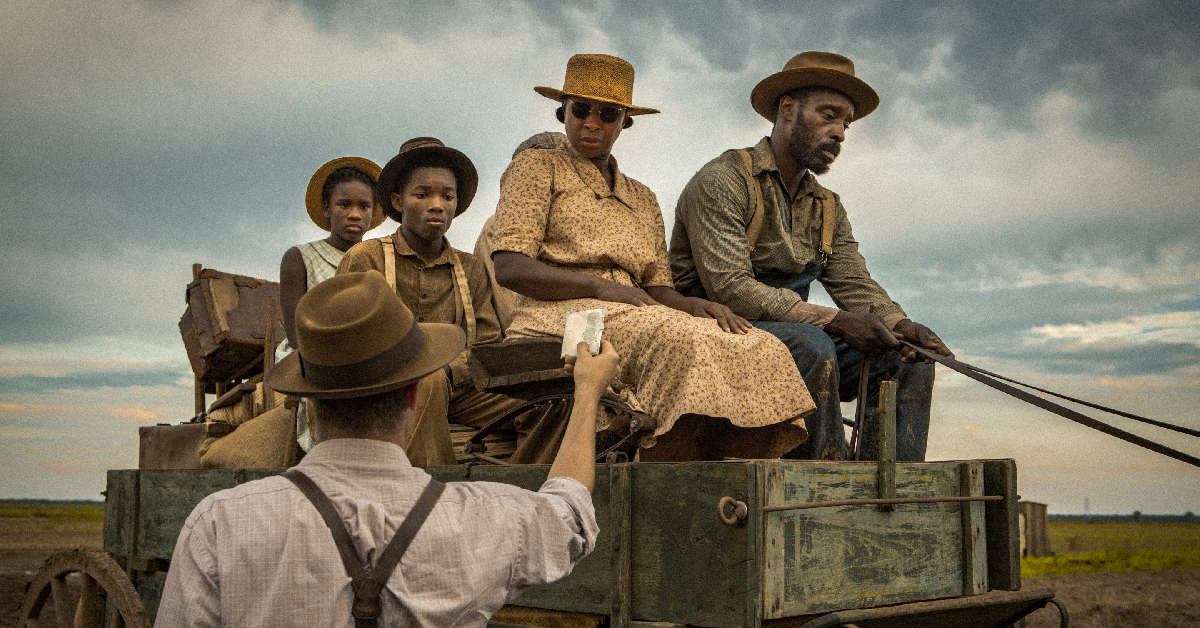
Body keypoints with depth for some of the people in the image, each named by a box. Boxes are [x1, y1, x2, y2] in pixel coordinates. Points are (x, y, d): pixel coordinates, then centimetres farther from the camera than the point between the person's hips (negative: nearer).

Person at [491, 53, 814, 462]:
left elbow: (658, 290, 17)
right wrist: (603, 287, -15)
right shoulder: (536, 168, 12)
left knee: (761, 351, -20)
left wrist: (695, 304, -7)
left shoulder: (642, 200, 28)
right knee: (681, 340, -35)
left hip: (632, 319, 6)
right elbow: (509, 268, -3)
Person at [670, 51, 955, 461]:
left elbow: (855, 285, 8)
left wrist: (898, 324, -16)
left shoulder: (828, 208, 18)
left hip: (792, 340, 8)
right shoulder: (722, 181, -9)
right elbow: (731, 291, -20)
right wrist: (834, 320, -24)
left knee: (909, 360, -8)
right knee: (812, 346, -34)